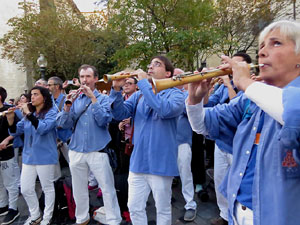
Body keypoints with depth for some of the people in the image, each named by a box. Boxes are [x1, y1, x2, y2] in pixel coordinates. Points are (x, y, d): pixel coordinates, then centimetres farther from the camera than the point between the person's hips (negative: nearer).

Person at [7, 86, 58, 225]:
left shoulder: (51, 113, -8)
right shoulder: (28, 114, 10)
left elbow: (42, 128, -25)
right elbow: (15, 132, 8)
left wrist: (28, 113, -25)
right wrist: (10, 120, -10)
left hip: (45, 157, -6)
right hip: (28, 156, 6)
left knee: (47, 188, 8)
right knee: (25, 190, 10)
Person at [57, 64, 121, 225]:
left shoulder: (103, 98, 1)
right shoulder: (75, 99, 9)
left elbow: (104, 121, -16)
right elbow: (63, 124, 3)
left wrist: (93, 98, -18)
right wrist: (67, 105, -12)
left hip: (97, 150, -4)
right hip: (76, 150, 4)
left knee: (107, 188, 0)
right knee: (78, 188, 16)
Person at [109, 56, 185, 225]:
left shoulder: (175, 93, -6)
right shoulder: (139, 95, 10)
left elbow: (165, 110, -28)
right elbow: (120, 114, 1)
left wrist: (143, 83, -21)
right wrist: (117, 89, -14)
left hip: (160, 163, -4)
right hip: (138, 161, 5)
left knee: (163, 210, 14)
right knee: (134, 208, 16)